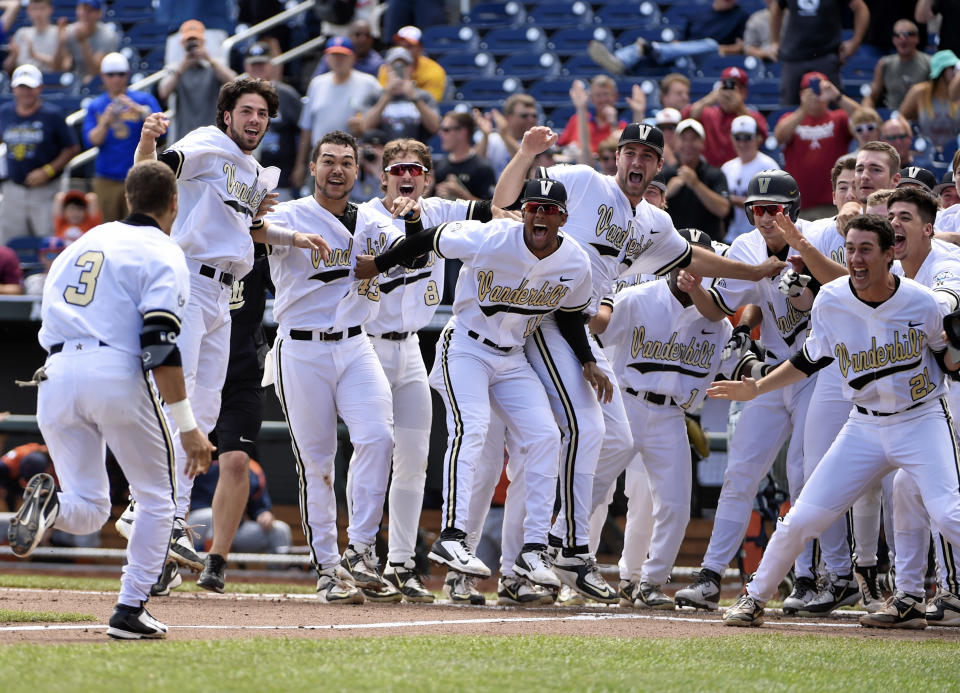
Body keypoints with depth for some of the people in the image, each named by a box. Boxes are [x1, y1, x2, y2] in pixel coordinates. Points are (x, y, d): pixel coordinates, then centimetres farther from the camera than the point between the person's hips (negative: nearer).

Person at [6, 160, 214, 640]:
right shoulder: (163, 254, 1)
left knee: (89, 509, 10)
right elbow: (160, 347, -10)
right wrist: (188, 428, -11)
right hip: (117, 373, -5)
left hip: (55, 372, 5)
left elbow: (49, 321, 22)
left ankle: (51, 504, -24)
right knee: (156, 499, 13)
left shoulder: (82, 243, 23)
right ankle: (130, 609, 3)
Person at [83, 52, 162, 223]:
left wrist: (137, 109, -22)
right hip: (107, 179, 2)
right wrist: (105, 123, -19)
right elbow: (91, 141, -1)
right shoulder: (96, 106, 9)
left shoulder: (143, 100, 4)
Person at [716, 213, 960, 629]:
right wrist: (756, 388, 0)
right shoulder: (830, 301, -7)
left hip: (922, 420, -3)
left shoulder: (921, 303, -14)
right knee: (803, 517, -2)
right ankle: (755, 598, 17)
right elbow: (808, 361, 9)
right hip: (865, 426, 3)